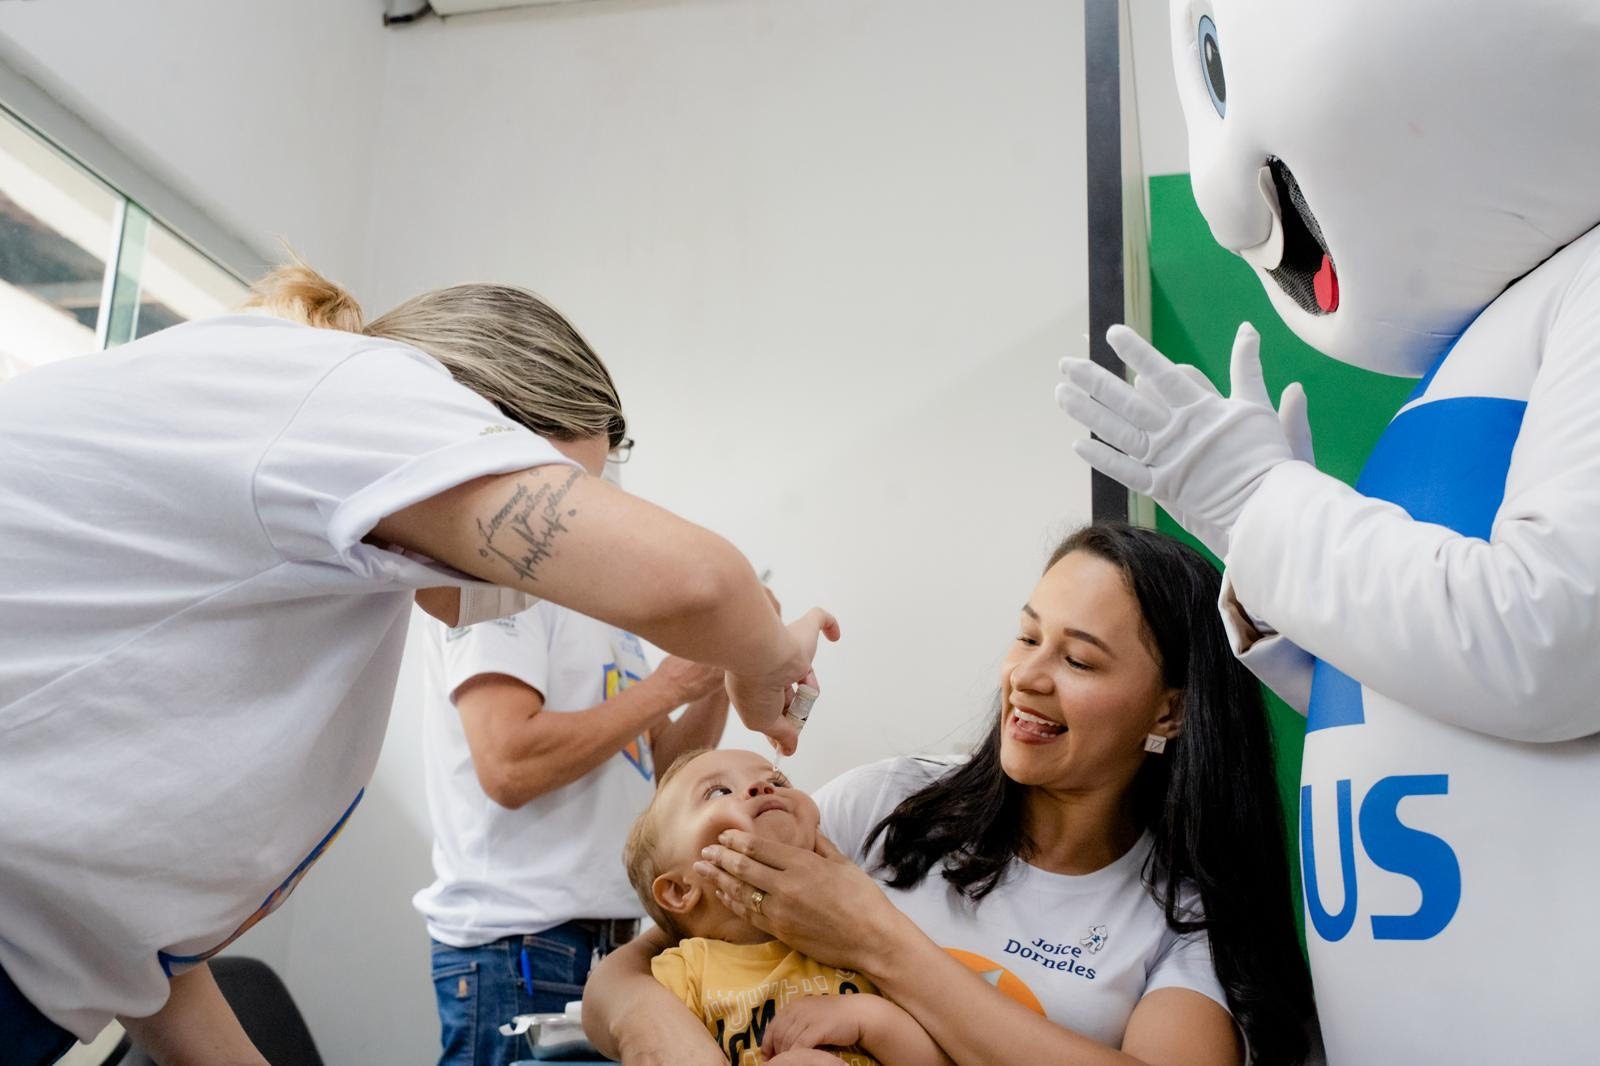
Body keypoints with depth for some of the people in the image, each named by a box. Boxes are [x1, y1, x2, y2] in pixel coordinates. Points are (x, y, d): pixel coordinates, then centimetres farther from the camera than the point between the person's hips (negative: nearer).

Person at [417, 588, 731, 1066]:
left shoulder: (608, 615, 14)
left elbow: (664, 765, 14)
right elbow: (508, 768, -25)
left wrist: (723, 670, -2)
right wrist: (669, 685, -16)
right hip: (517, 941, -8)